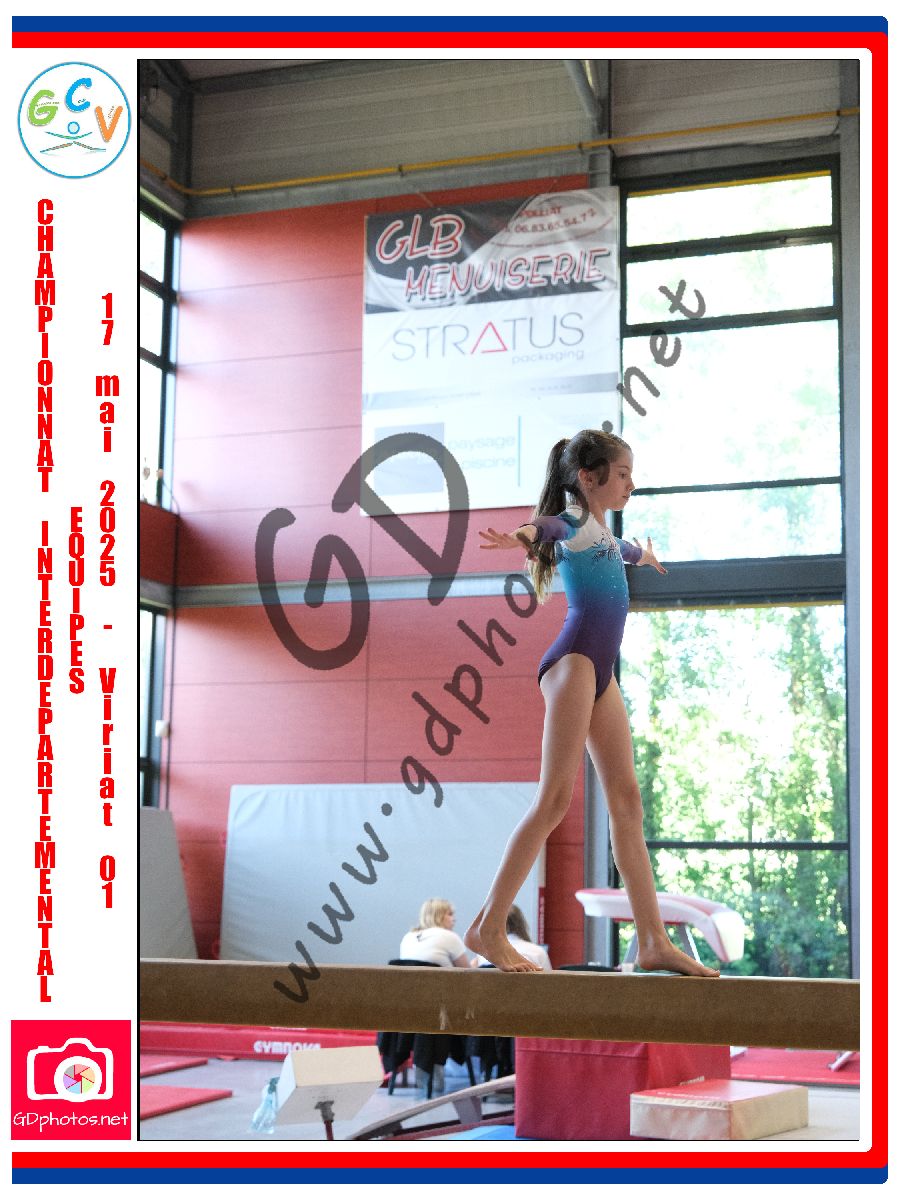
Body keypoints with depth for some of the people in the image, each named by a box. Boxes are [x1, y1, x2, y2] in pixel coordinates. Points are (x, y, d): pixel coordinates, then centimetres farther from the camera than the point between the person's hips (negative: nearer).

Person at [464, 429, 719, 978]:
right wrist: (522, 534, -54)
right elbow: (547, 526, -30)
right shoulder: (571, 523, -5)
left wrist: (642, 553, 71)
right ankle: (488, 927, -8)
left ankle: (654, 942, 4)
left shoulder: (603, 533, 23)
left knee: (627, 799, 4)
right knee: (555, 798, -13)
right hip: (573, 661, -9)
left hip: (600, 673, 9)